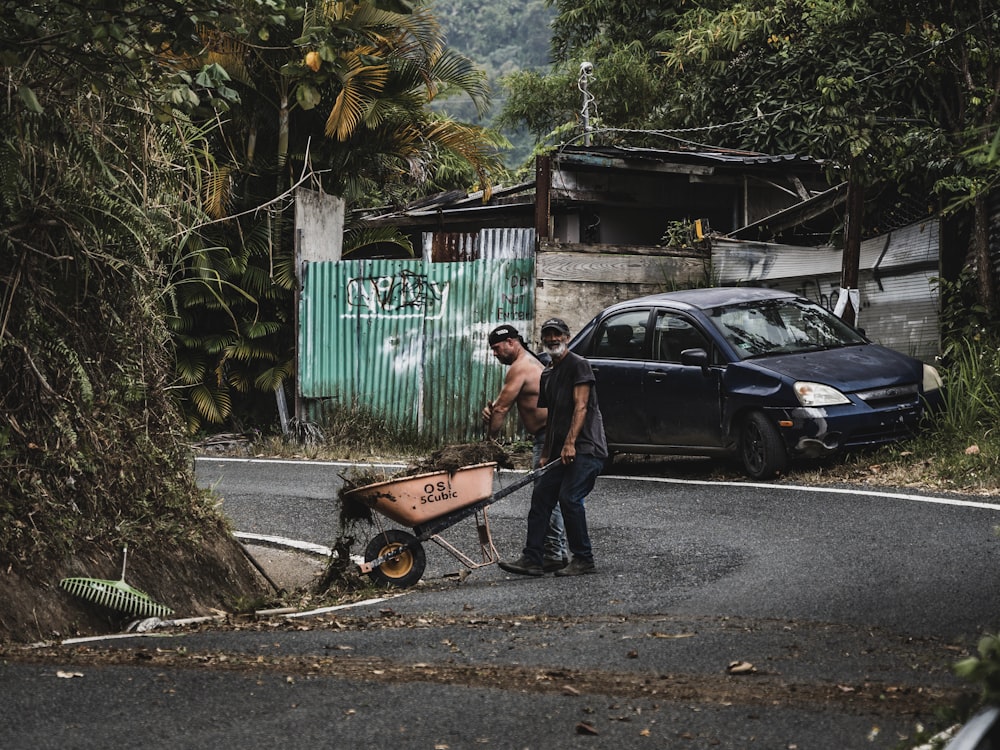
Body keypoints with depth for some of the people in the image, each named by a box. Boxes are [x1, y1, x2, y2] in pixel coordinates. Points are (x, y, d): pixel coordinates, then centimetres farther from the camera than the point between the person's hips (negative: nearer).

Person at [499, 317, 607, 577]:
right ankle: (532, 559, 3)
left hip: (586, 448, -9)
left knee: (570, 498, -16)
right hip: (561, 450, 9)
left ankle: (584, 560, -7)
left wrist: (570, 443, -23)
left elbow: (581, 406, -15)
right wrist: (546, 455, 16)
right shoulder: (548, 375, 21)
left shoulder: (578, 365, -5)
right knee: (541, 495, 2)